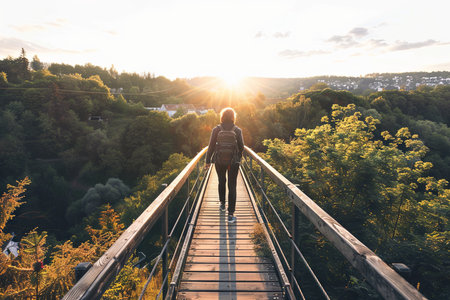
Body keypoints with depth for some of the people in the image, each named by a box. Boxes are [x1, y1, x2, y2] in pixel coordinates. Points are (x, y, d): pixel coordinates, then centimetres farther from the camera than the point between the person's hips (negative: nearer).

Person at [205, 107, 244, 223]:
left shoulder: (216, 129, -7)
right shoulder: (237, 130, -7)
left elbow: (211, 146, -4)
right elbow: (241, 147, 0)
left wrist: (208, 160, 5)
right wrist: (238, 158, 18)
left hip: (219, 161, 1)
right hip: (234, 162, -1)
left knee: (221, 182, 23)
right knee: (232, 186, 2)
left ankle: (222, 204, 40)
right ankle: (231, 214, -1)